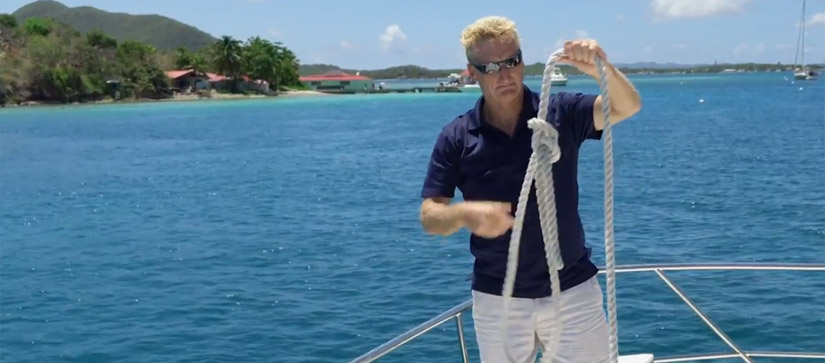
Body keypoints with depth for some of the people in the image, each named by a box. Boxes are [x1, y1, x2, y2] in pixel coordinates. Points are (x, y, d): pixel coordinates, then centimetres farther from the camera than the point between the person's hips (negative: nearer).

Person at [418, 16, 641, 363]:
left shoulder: (561, 112, -5)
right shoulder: (456, 137, -6)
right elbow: (429, 216, -7)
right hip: (497, 298, 0)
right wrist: (465, 214, -28)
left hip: (573, 288, 0)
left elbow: (628, 107, -17)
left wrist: (602, 69, -37)